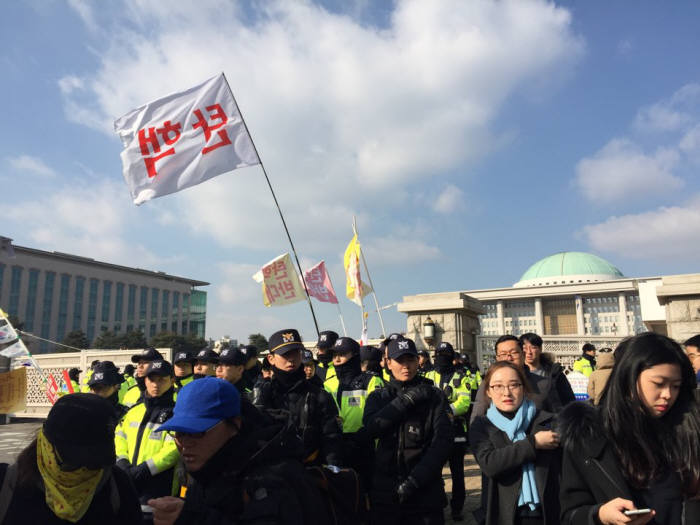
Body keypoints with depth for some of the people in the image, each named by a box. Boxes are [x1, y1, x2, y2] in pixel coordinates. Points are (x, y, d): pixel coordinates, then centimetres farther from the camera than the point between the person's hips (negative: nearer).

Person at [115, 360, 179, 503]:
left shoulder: (175, 413, -7)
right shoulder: (134, 410, 14)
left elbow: (173, 449, -16)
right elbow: (120, 436, 15)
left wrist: (143, 470, -19)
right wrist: (122, 461, -3)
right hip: (127, 485, 6)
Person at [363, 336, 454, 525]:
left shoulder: (434, 396, 2)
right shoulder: (378, 397, 8)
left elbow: (442, 441, -8)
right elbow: (371, 428, -11)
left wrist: (415, 480, -15)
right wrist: (406, 400, -15)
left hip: (425, 491, -1)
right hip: (384, 491, 2)